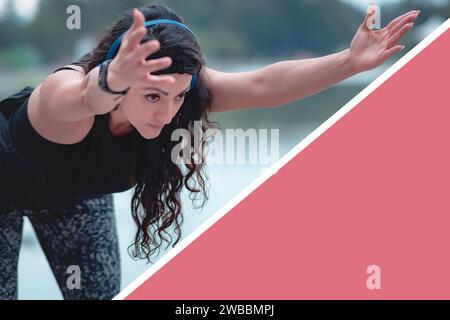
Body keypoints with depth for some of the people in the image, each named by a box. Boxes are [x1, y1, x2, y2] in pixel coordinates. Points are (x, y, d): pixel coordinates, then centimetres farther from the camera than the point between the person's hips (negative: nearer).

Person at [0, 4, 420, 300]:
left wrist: (351, 60, -53)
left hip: (74, 194, 4)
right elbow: (85, 99, -69)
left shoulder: (178, 86, -30)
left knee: (100, 293, 3)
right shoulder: (65, 90, -44)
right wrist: (111, 82, -91)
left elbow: (261, 85, -41)